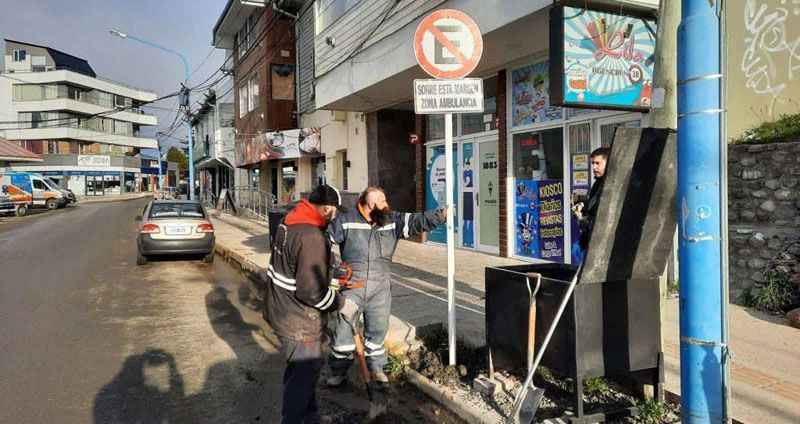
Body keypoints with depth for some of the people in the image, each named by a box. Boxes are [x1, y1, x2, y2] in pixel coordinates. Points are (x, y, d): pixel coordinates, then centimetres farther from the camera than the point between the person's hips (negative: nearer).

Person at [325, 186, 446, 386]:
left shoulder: (393, 221, 1)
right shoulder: (347, 221, -6)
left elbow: (418, 221, -7)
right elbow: (325, 239, -2)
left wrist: (441, 214, -20)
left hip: (380, 288, 3)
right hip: (353, 286, -2)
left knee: (378, 328, 11)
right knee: (344, 328, 3)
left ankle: (376, 366, 31)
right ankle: (338, 371, 19)